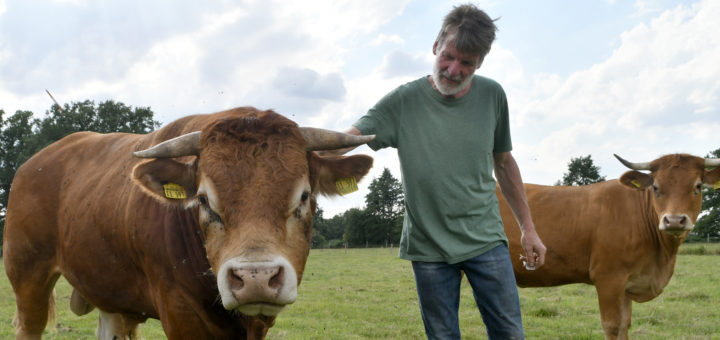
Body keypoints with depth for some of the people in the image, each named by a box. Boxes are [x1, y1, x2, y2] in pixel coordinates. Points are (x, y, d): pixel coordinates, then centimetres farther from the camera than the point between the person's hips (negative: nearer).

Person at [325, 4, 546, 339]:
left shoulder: (492, 96, 1)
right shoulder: (404, 101, -7)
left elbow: (504, 163, 12)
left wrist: (528, 229, 13)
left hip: (486, 239, 2)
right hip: (428, 248, -1)